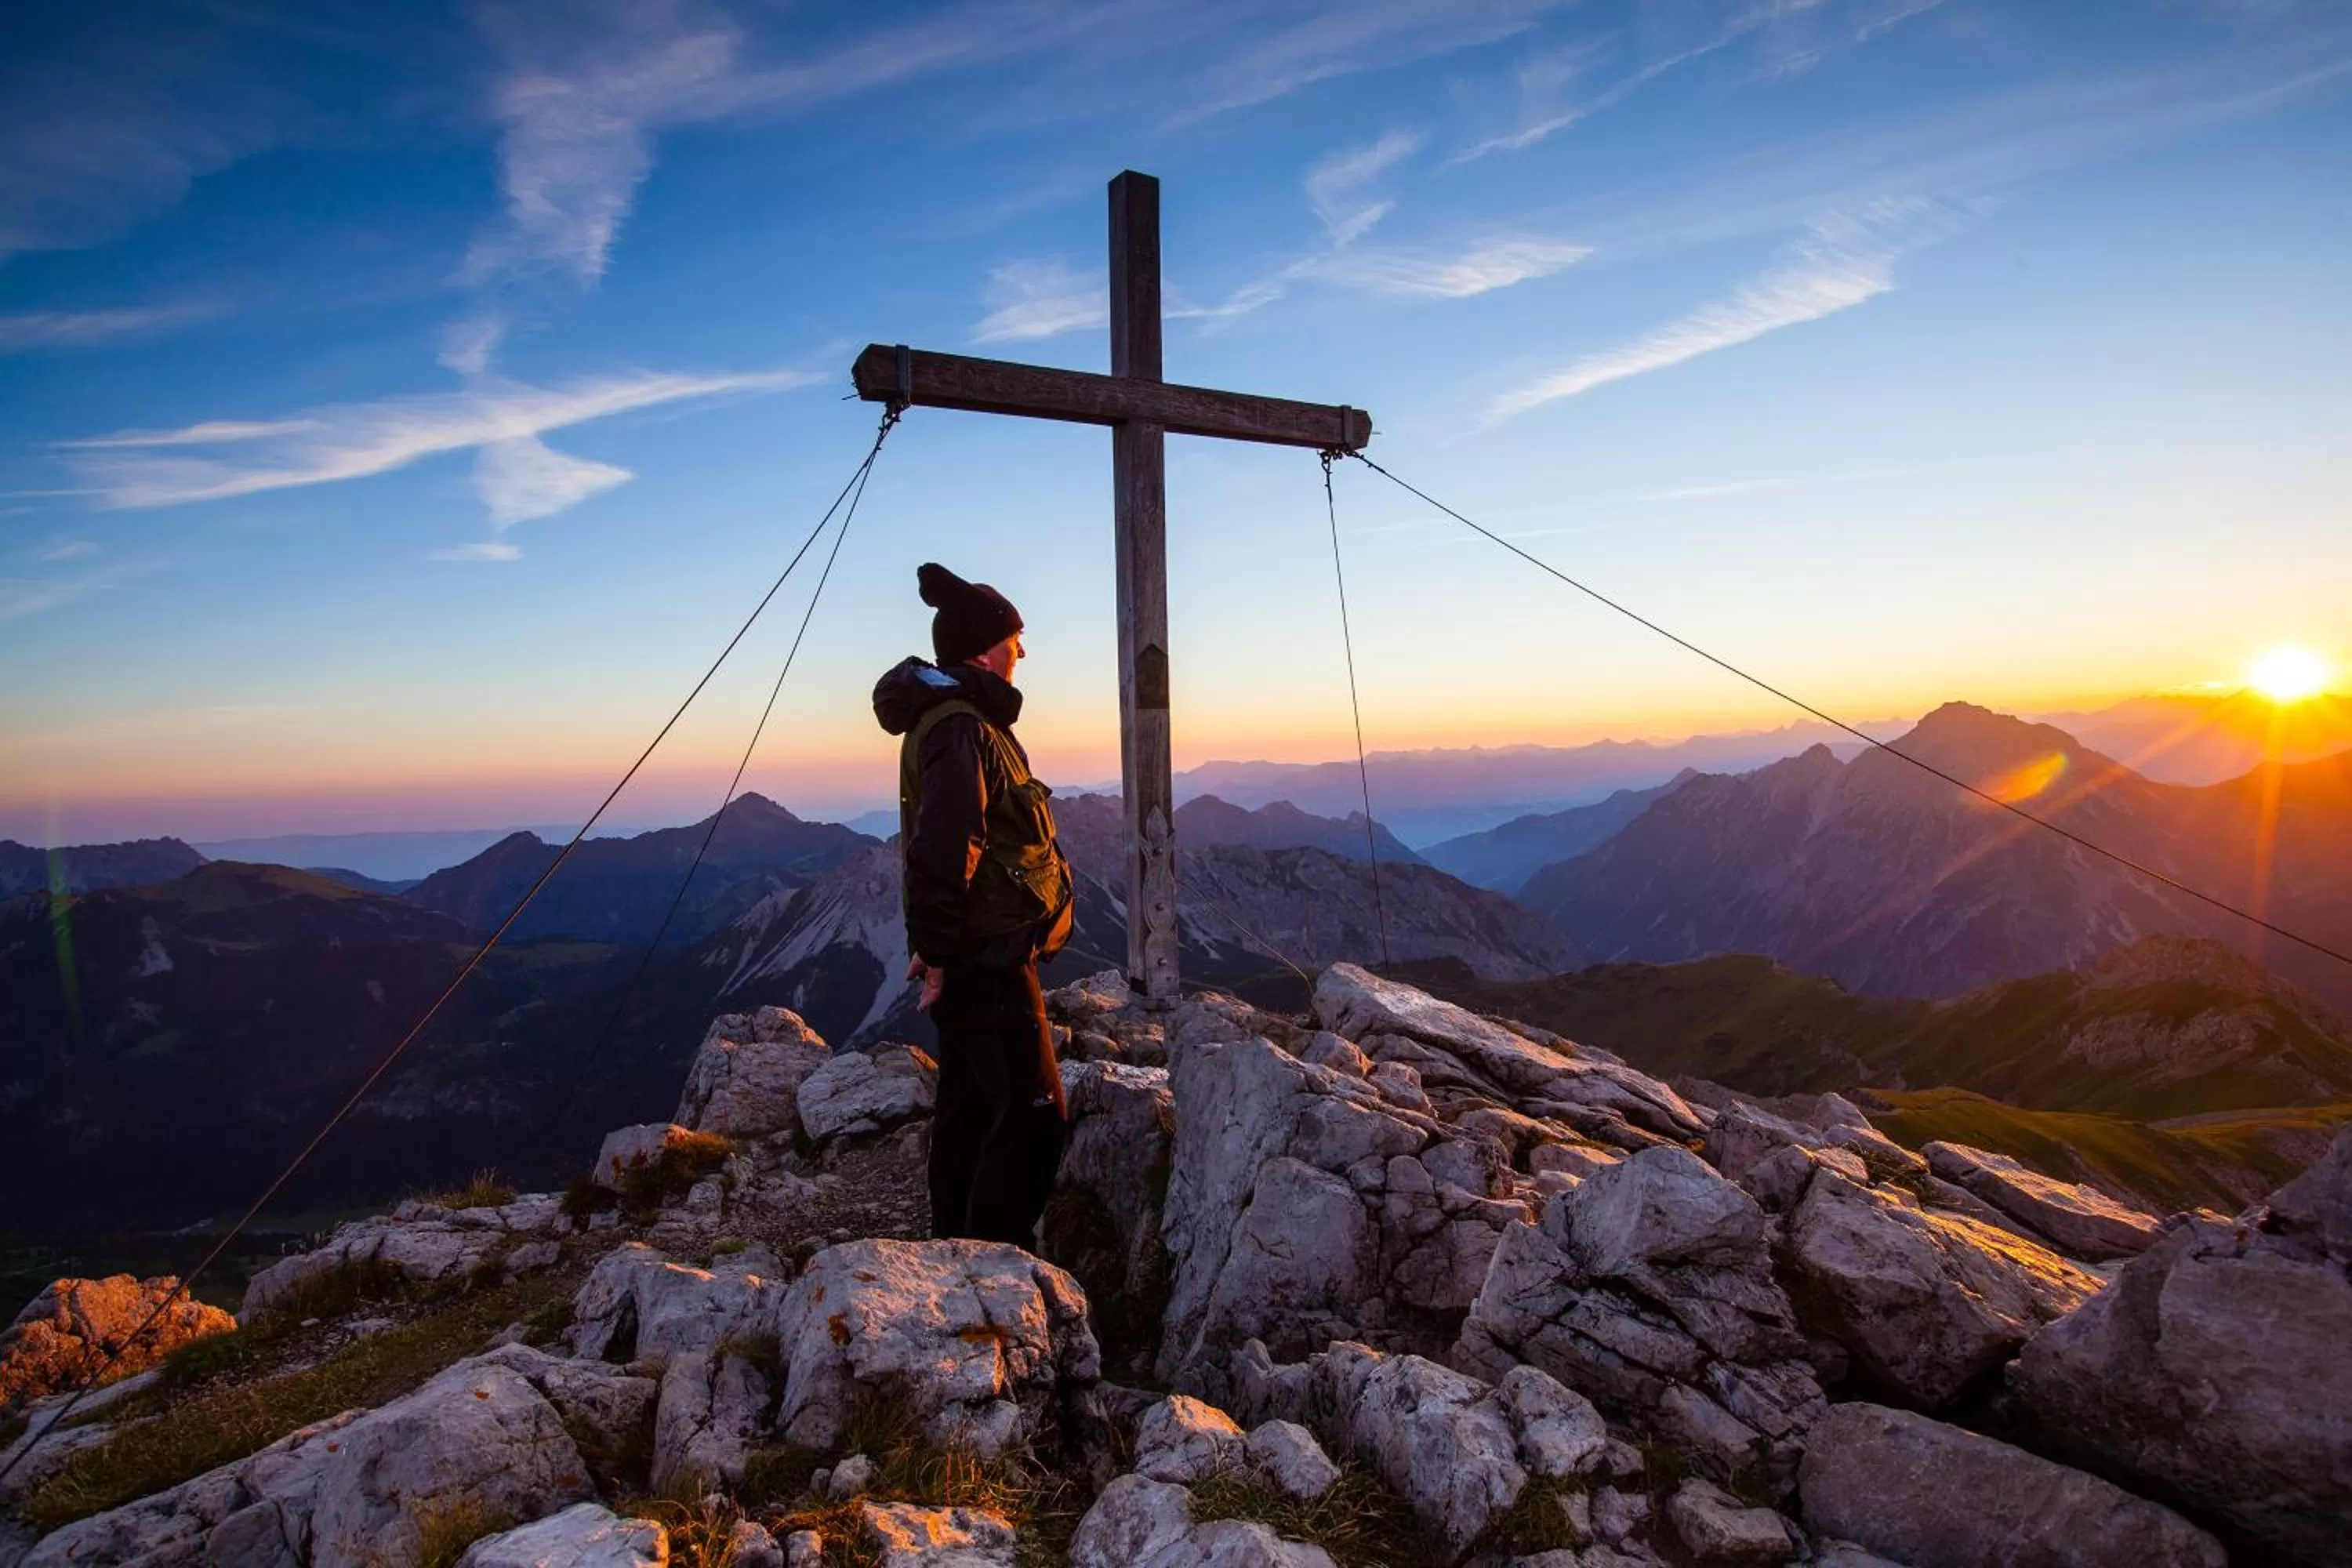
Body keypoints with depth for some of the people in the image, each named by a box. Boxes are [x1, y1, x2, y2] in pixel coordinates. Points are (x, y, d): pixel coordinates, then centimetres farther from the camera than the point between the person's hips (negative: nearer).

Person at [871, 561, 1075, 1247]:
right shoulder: (962, 728, -18)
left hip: (977, 958, 11)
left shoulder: (957, 718, 15)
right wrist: (939, 954, -22)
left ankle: (957, 1248, 30)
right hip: (986, 960, -11)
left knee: (971, 1107, 18)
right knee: (1032, 1114, -5)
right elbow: (944, 850, -27)